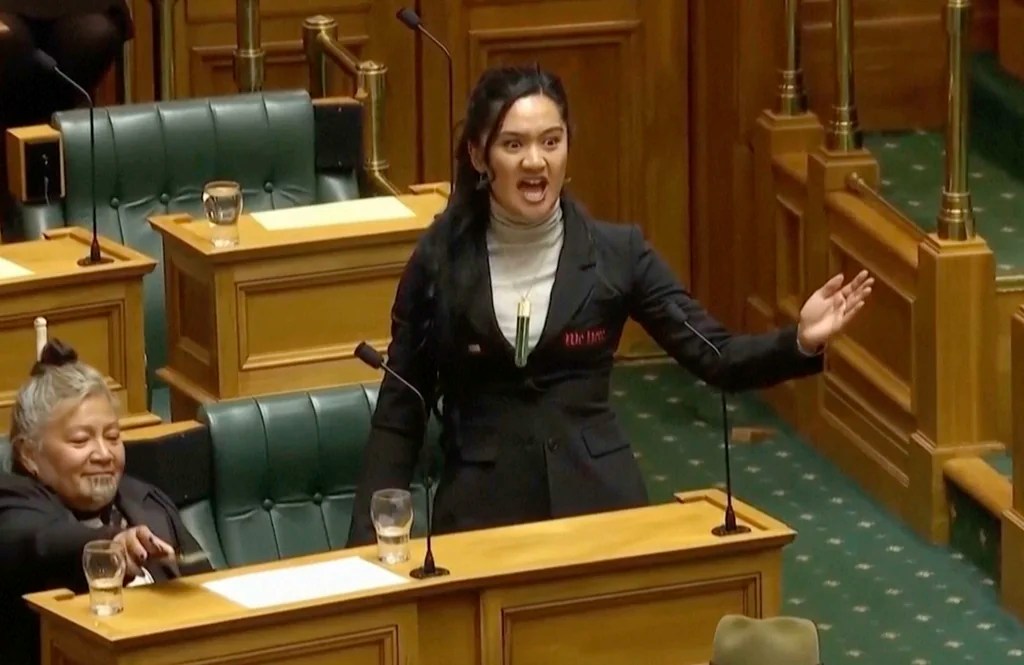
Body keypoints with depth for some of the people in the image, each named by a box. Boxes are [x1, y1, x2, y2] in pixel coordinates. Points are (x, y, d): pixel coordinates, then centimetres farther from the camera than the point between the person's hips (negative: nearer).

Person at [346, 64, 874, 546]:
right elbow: (400, 411, 2)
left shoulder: (615, 252, -1)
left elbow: (714, 357, -1)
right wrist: (370, 540, -5)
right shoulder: (440, 258, -2)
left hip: (595, 499, 1)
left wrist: (799, 342, -20)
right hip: (480, 508, -1)